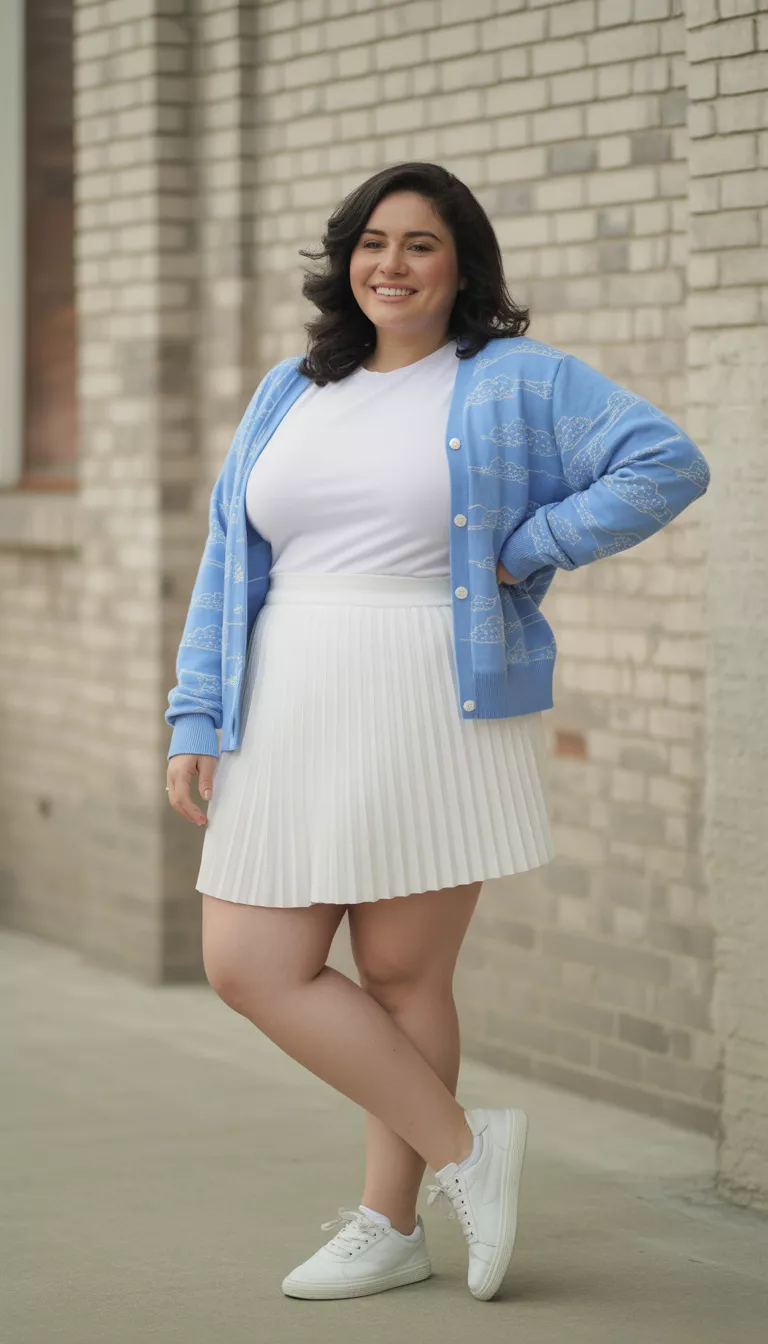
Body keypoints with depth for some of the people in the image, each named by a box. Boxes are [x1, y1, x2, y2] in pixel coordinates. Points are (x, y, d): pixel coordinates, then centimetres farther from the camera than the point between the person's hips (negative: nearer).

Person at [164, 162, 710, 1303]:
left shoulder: (517, 383, 0)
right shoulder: (289, 395, 13)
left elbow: (668, 463, -10)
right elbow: (229, 567, 12)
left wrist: (523, 552, -11)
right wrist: (196, 723, 5)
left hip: (435, 724, -5)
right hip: (294, 724, 5)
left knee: (402, 974, 0)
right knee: (249, 964, 0)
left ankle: (389, 1224, 16)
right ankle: (463, 1150, 11)